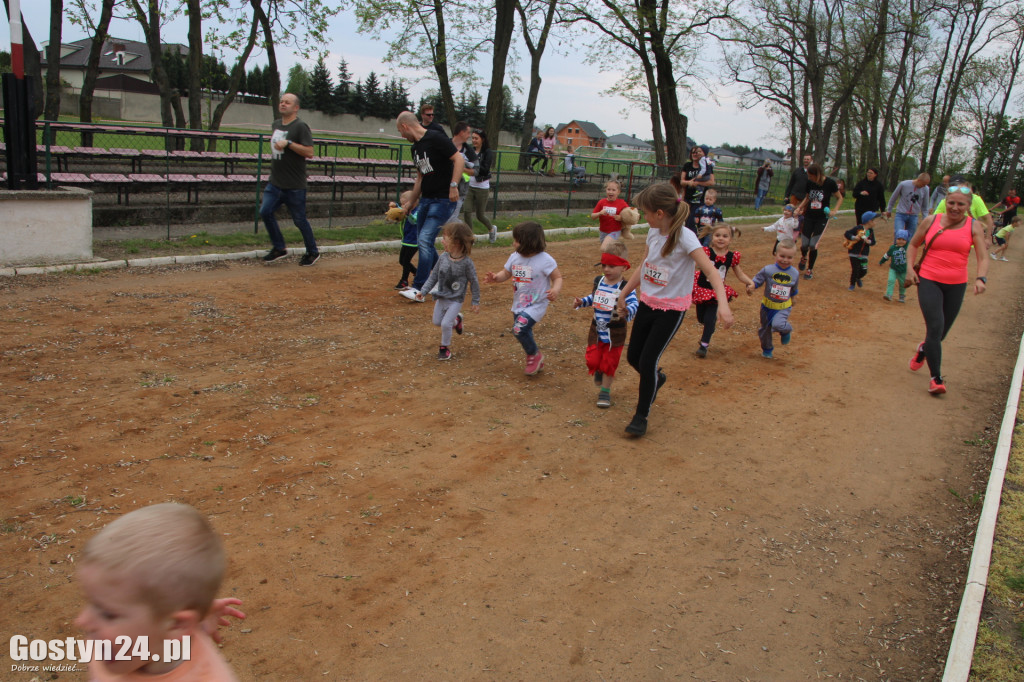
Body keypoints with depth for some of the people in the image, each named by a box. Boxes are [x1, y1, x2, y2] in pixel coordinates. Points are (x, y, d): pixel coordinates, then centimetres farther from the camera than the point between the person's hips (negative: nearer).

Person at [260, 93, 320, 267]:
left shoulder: (300, 126, -11)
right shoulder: (276, 124, 13)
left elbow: (309, 152, -20)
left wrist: (288, 143, -27)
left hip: (294, 185, -7)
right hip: (275, 182, 7)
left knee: (299, 220, 2)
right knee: (265, 212, -4)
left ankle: (313, 252, 20)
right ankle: (279, 248, 11)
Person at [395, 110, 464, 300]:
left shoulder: (436, 138, -12)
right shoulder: (415, 147, 15)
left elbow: (458, 159, -17)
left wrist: (453, 185, -24)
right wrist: (409, 204, 25)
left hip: (443, 199, -9)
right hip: (426, 199, 9)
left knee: (425, 239, -15)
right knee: (423, 241, 12)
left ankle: (419, 289, -10)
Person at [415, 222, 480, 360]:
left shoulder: (466, 262, -19)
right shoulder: (443, 257, -6)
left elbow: (474, 282, -9)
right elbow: (434, 276, 4)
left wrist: (476, 302, -4)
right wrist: (424, 291, -3)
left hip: (456, 299, -6)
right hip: (441, 297, 6)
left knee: (445, 324, -13)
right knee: (437, 322, 17)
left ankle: (445, 347, 10)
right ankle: (455, 320, 44)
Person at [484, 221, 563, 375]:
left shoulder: (545, 260, -19)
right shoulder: (514, 257, -2)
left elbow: (558, 277, -12)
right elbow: (506, 273, 9)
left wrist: (555, 289, -33)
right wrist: (496, 278, -13)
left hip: (536, 305, -7)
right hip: (519, 304, 7)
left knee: (519, 329, -22)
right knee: (524, 333, 18)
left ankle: (534, 355, 4)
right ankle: (537, 362, 41)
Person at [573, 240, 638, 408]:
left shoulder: (625, 287, -18)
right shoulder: (598, 281, 1)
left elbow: (634, 304, -32)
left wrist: (626, 311, -52)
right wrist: (581, 302, 5)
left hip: (615, 334, -4)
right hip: (596, 330, 4)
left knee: (609, 363, 7)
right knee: (592, 361, 4)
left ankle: (605, 391, 26)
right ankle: (599, 372, 40)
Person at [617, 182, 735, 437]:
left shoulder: (684, 238, -21)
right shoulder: (654, 233, 0)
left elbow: (711, 272, -28)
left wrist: (723, 304, -42)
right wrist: (623, 294, 23)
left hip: (671, 309, -7)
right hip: (647, 303, 7)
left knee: (648, 361, -8)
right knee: (633, 356, 12)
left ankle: (641, 416, 11)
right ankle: (656, 379, 45)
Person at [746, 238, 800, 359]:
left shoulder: (795, 273, -4)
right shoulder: (768, 270, -14)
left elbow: (794, 291, 12)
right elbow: (756, 281, -8)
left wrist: (793, 305, 23)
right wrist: (751, 287, -30)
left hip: (784, 307, -1)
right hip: (767, 305, 1)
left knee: (778, 324, -26)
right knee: (765, 329, 14)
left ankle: (787, 330, 10)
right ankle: (767, 349, 39)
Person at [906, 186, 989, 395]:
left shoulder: (974, 226, 0)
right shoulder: (932, 221, 1)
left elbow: (982, 258, -6)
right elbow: (913, 245, 15)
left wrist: (980, 279, -24)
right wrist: (910, 268, 1)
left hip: (956, 285, 2)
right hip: (929, 281, -1)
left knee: (942, 331, 12)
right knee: (935, 327, -14)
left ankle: (924, 350, 48)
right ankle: (936, 379, -6)